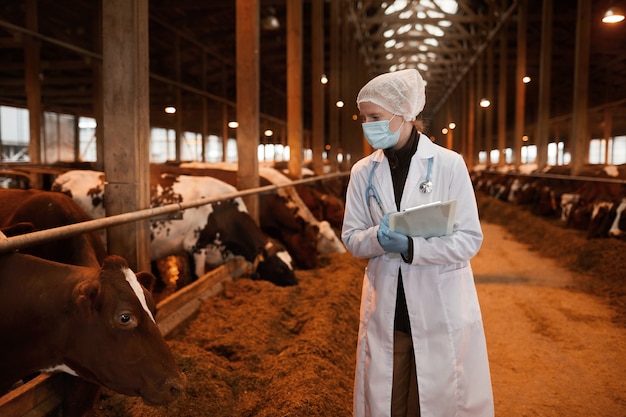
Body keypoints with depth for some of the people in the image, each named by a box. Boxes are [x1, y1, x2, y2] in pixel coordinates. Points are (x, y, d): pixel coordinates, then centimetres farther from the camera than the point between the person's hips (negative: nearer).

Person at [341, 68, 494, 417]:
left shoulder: (449, 164, -8)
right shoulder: (363, 172, 2)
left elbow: (470, 239, -9)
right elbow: (352, 237, 5)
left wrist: (411, 246, -23)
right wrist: (379, 238, -17)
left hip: (441, 310, -3)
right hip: (385, 311, 3)